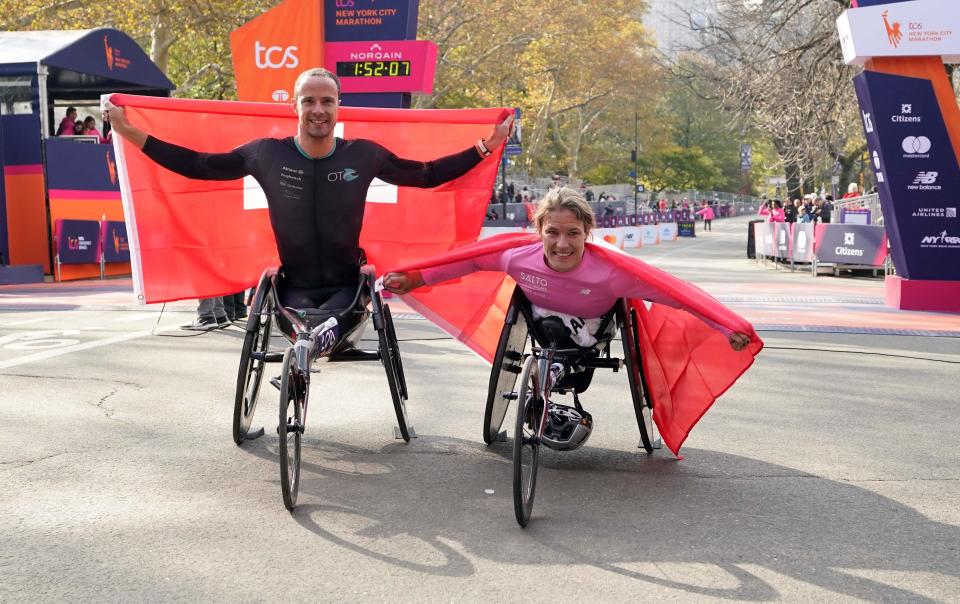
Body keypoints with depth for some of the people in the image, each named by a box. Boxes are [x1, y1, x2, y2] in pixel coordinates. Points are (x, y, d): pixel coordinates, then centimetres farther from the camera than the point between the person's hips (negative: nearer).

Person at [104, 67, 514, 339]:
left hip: (345, 284, 1)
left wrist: (484, 148, 4)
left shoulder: (364, 155, -5)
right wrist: (133, 135, 2)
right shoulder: (266, 154, -6)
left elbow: (426, 175, 7)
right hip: (295, 285, 0)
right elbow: (199, 166, 3)